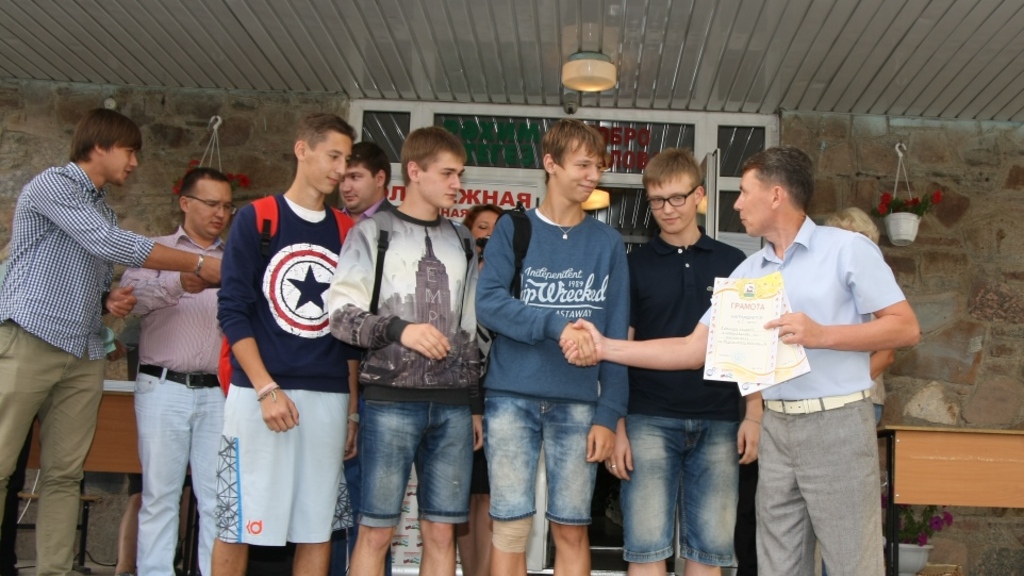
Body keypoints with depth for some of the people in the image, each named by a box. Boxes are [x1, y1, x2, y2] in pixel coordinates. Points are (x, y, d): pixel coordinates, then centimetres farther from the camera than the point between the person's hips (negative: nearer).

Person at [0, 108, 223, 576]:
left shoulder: (102, 209, 22)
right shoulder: (53, 184, -3)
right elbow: (112, 245, -14)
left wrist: (110, 301, 4)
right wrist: (198, 265, -12)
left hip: (83, 355, 8)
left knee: (65, 474, 3)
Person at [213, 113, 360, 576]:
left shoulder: (348, 232, 12)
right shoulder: (255, 219, 2)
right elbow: (232, 311, -4)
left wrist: (354, 407, 9)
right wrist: (267, 389, -14)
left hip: (329, 398, 4)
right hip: (259, 392, -3)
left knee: (318, 528, 7)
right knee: (237, 526, 0)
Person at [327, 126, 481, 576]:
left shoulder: (461, 242, 16)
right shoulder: (373, 233, 2)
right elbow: (341, 315, -4)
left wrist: (475, 403, 15)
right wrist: (399, 329, -19)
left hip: (453, 404, 4)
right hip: (391, 400, -4)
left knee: (441, 531, 7)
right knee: (376, 529, 1)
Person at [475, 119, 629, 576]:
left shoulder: (608, 243, 9)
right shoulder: (513, 229, 5)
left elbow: (616, 335, 5)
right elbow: (488, 301, -9)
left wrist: (609, 414, -3)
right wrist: (556, 324, -22)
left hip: (578, 402, 2)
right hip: (512, 397, -1)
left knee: (572, 532, 7)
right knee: (510, 527, 2)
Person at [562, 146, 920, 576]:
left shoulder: (847, 249, -4)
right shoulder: (747, 272, 11)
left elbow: (906, 328, -7)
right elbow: (694, 349, 9)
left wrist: (821, 335, -19)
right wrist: (607, 348, 4)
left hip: (837, 423, -5)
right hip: (776, 428, 6)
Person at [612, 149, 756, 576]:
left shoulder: (732, 263, 8)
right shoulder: (635, 265, 4)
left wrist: (754, 415, 0)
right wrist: (617, 427, -3)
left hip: (718, 423, 2)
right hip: (650, 420, -1)